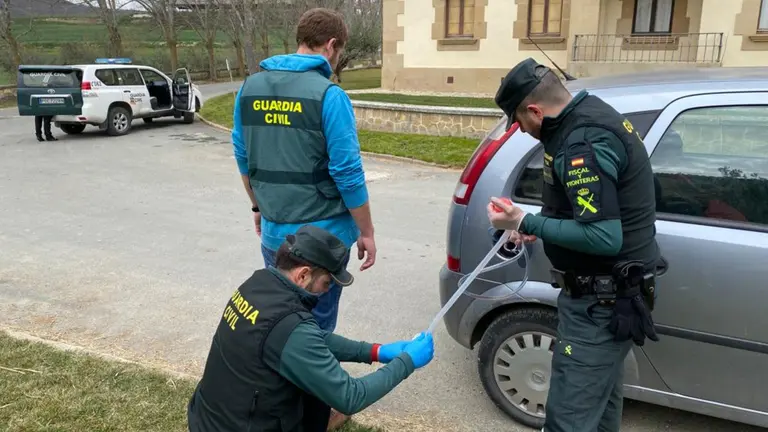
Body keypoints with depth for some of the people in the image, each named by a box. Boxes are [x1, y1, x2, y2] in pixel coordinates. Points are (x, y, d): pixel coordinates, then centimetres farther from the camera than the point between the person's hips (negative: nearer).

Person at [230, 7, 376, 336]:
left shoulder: (250, 87, 3)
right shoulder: (328, 95, -16)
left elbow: (243, 156, 11)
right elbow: (347, 172, -16)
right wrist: (366, 232, -6)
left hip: (274, 230, 6)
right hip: (323, 233, -5)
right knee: (316, 326, 10)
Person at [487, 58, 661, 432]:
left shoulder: (582, 144, -26)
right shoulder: (590, 113, 6)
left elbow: (604, 238, -30)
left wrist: (527, 223, -21)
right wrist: (539, 225, 5)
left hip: (601, 302, -11)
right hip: (610, 292, 11)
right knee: (600, 401, 27)